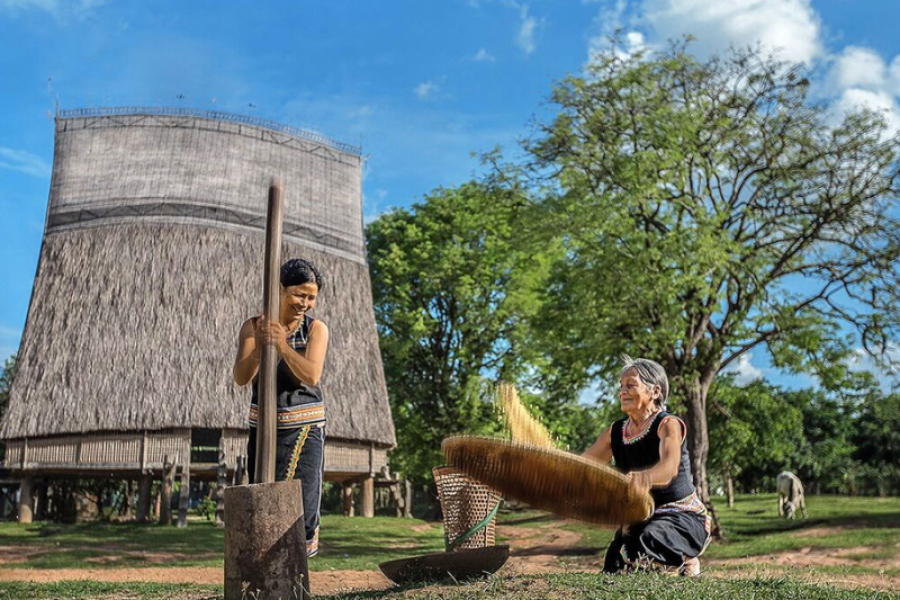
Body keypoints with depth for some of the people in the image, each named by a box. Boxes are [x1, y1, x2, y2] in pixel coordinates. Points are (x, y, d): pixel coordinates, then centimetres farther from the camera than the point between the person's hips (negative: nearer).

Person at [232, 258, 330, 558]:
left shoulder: (316, 329, -3)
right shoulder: (253, 326, -1)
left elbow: (311, 376, -17)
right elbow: (241, 378, -12)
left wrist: (282, 345, -29)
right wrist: (258, 347, -30)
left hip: (305, 426, -1)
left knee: (303, 497, -9)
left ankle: (308, 538, 18)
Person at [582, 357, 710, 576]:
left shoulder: (668, 425, -16)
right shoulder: (615, 432, 4)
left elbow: (670, 466, -37)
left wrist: (645, 478, -59)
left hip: (683, 517, -6)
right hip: (639, 518, 7)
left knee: (644, 540, -34)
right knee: (613, 570, -5)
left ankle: (684, 560, -1)